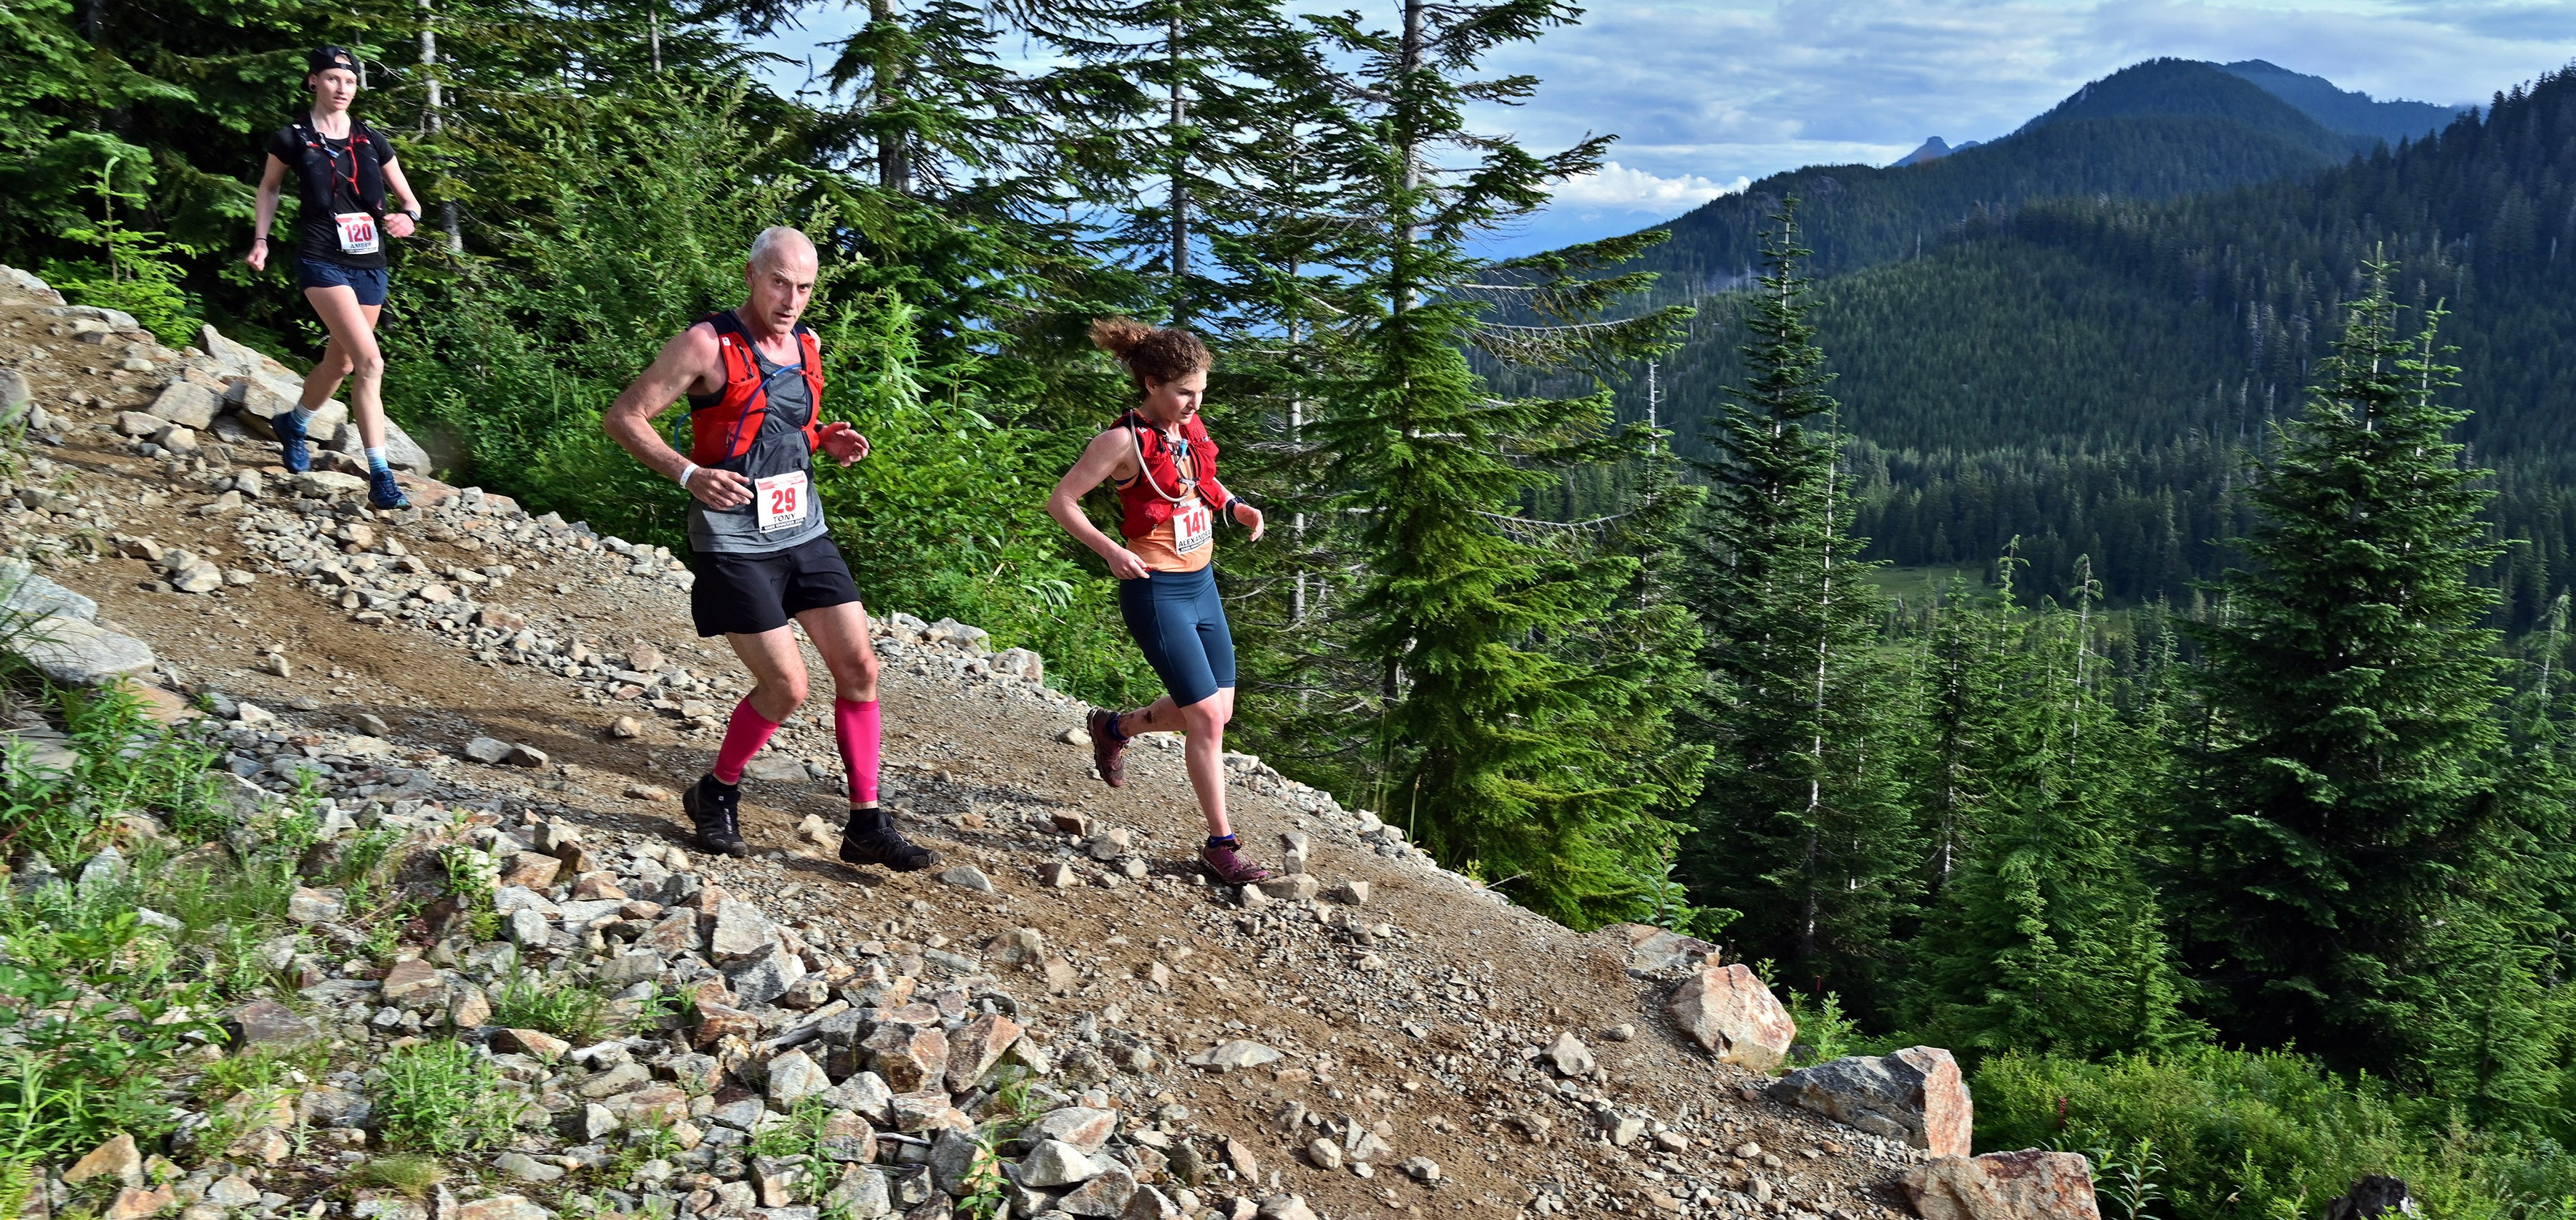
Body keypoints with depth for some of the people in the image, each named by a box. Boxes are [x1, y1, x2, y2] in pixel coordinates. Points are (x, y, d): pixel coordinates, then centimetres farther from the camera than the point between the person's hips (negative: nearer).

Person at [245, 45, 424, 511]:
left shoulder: (371, 140, 7)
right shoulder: (292, 138, 1)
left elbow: (409, 199, 11)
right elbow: (269, 187, 17)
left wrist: (408, 218, -11)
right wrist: (260, 239, 9)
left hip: (370, 264, 5)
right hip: (322, 262, -5)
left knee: (340, 363, 17)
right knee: (370, 361, -21)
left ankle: (294, 424, 47)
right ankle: (380, 477, -22)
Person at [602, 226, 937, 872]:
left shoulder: (807, 347, 9)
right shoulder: (707, 345, -11)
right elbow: (625, 417, -10)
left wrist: (827, 441, 4)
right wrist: (688, 473, -24)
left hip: (804, 532, 7)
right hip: (733, 543, -7)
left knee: (859, 666, 1)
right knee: (786, 685, -8)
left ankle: (867, 823, 9)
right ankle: (717, 795, 19)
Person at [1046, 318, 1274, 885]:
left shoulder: (1191, 429, 6)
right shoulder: (1125, 440, -15)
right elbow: (1060, 501, -11)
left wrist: (1235, 506, 6)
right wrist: (1111, 550, -22)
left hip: (1202, 584, 8)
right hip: (1157, 593, -8)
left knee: (1217, 711, 14)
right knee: (1208, 717, -8)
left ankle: (1114, 727, 39)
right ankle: (1221, 844, 5)